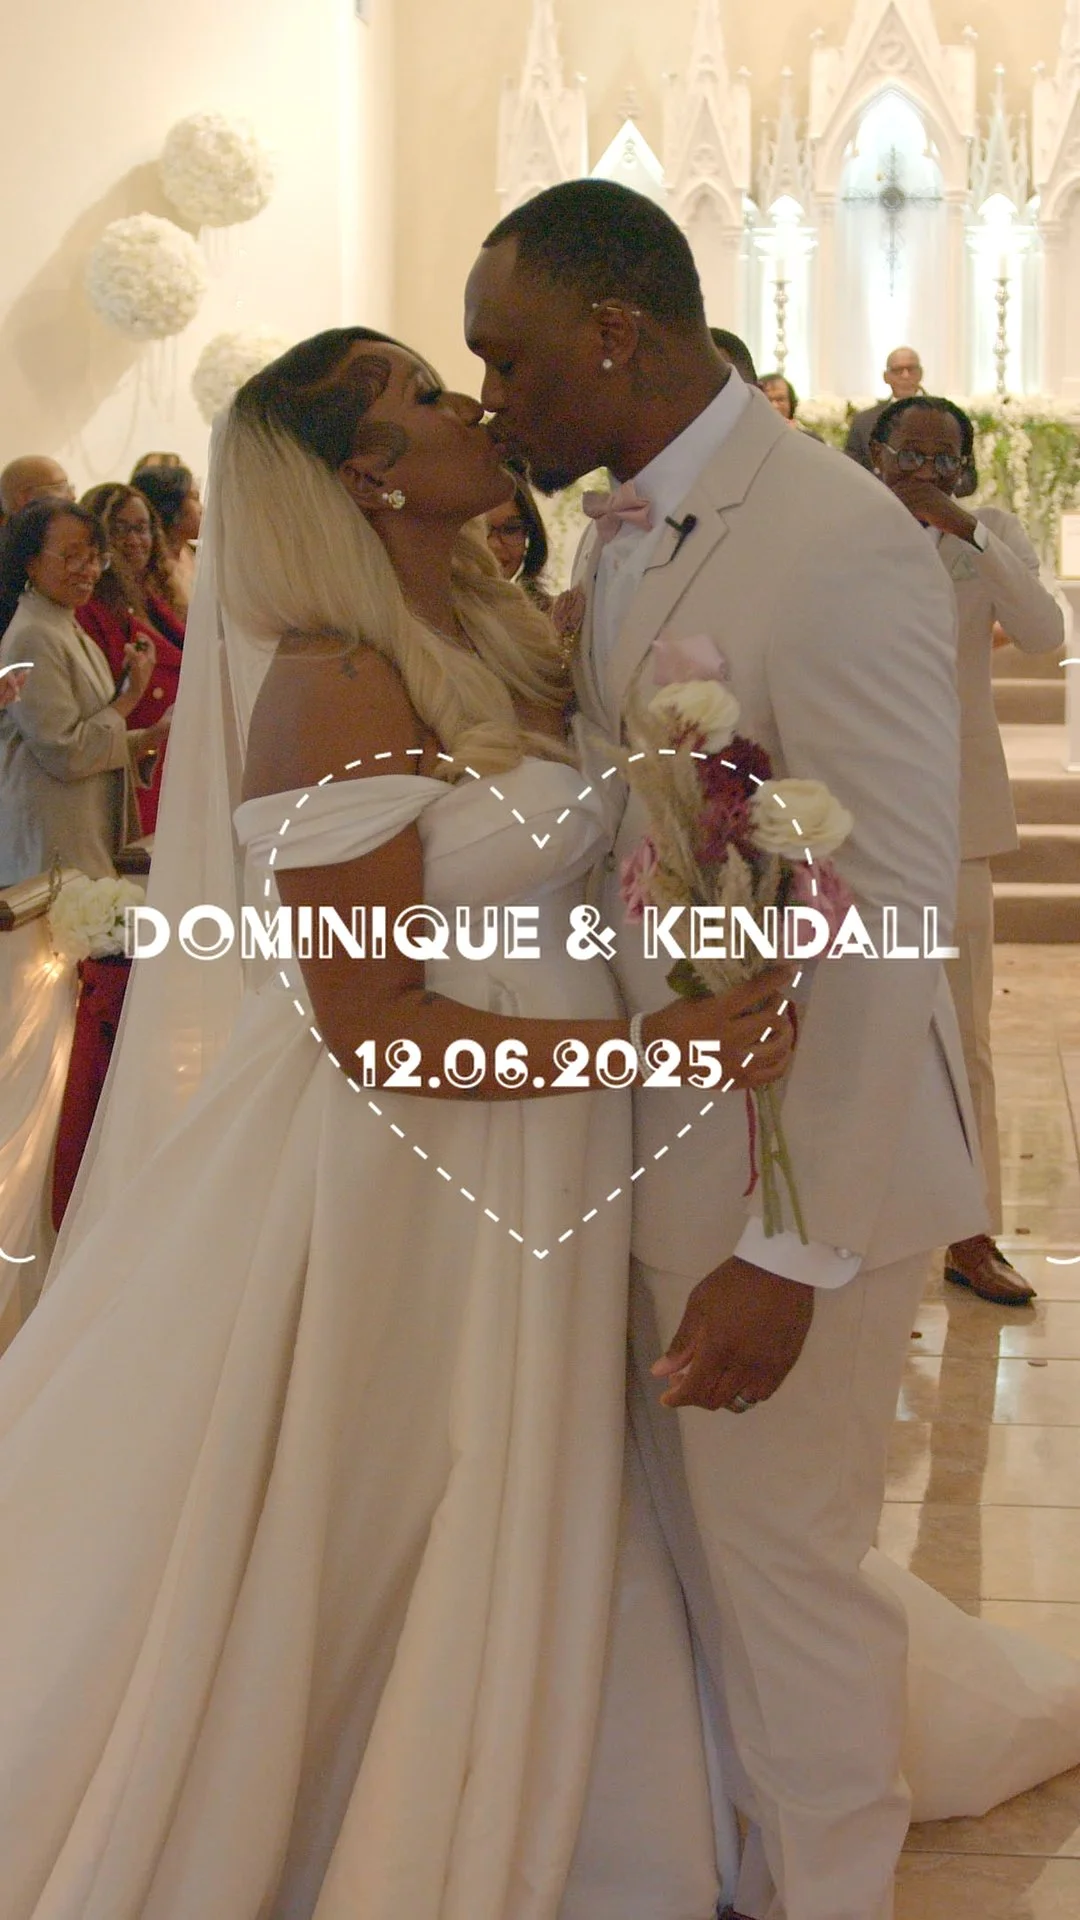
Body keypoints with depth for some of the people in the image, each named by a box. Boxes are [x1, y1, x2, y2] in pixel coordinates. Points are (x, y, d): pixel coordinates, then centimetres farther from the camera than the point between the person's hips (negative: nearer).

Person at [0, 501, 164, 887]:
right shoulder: (33, 639, -14)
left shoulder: (71, 632, 16)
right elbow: (65, 753, -18)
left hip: (93, 837, 9)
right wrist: (130, 697, -10)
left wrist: (153, 737, 6)